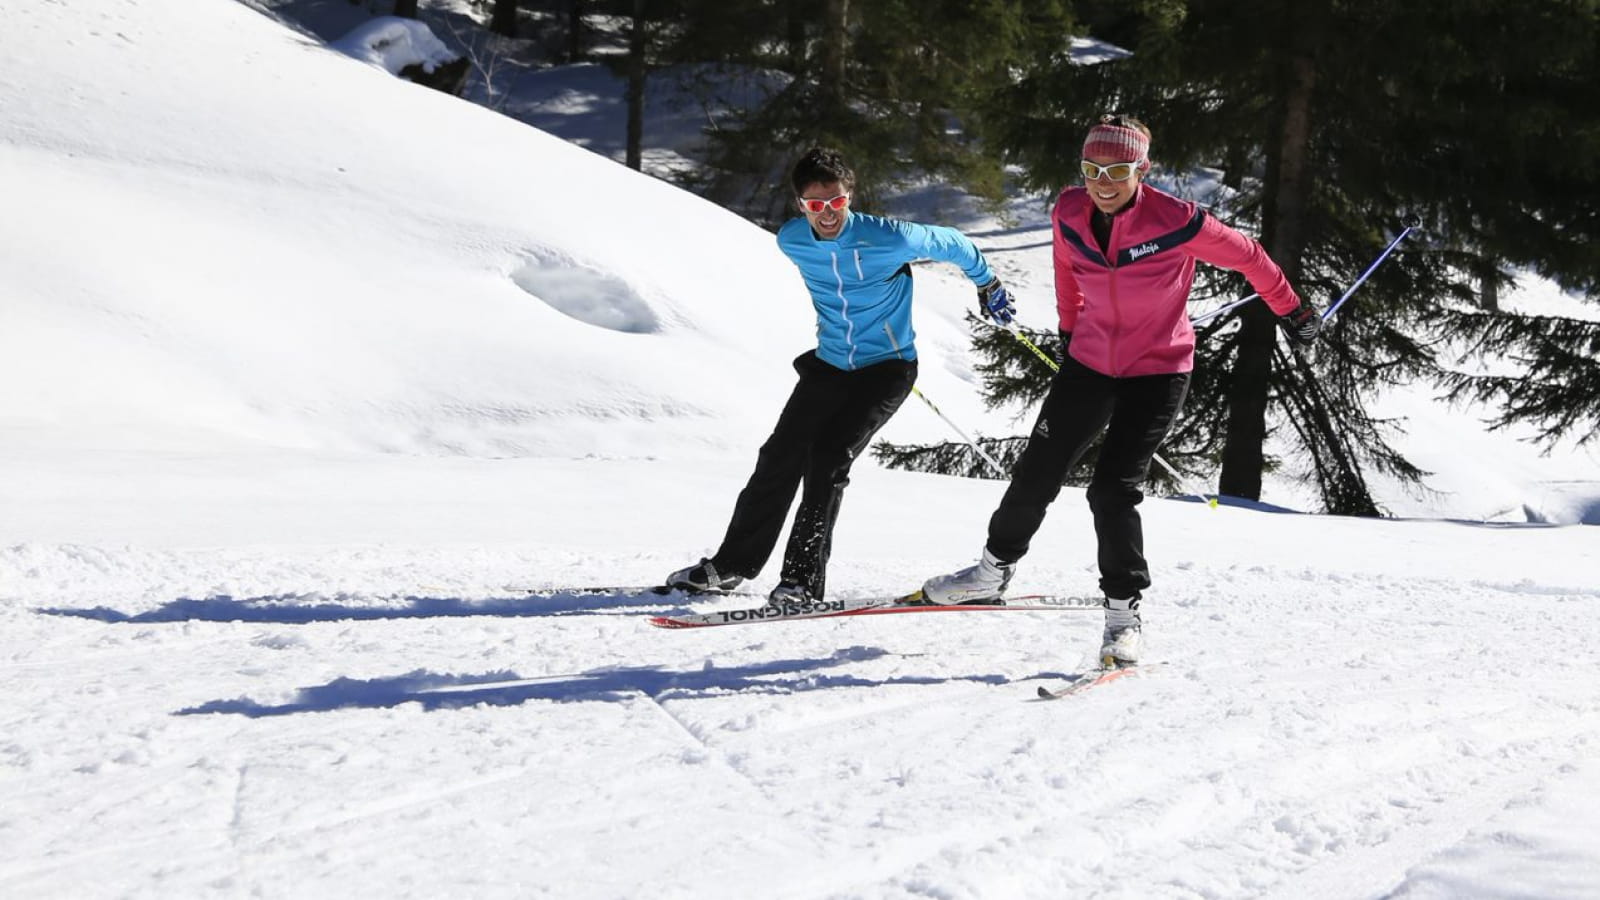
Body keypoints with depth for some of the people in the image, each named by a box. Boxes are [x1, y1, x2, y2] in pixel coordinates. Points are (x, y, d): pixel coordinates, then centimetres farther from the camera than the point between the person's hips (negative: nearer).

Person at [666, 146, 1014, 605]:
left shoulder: (888, 239, -23)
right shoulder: (791, 241, -8)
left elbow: (951, 244, -4)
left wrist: (988, 285, 12)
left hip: (888, 369, -5)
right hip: (829, 365, 5)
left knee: (829, 459, -19)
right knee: (779, 457, 0)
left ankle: (804, 579, -16)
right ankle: (731, 563, 12)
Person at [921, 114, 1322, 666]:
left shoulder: (1175, 222, -23)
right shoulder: (1069, 213, -10)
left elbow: (1245, 256, -8)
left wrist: (1292, 312, 3)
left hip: (1157, 373, -4)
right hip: (1090, 362, 5)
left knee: (1113, 489, -14)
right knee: (1036, 473, 8)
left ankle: (1124, 612, 0)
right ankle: (994, 572, 30)